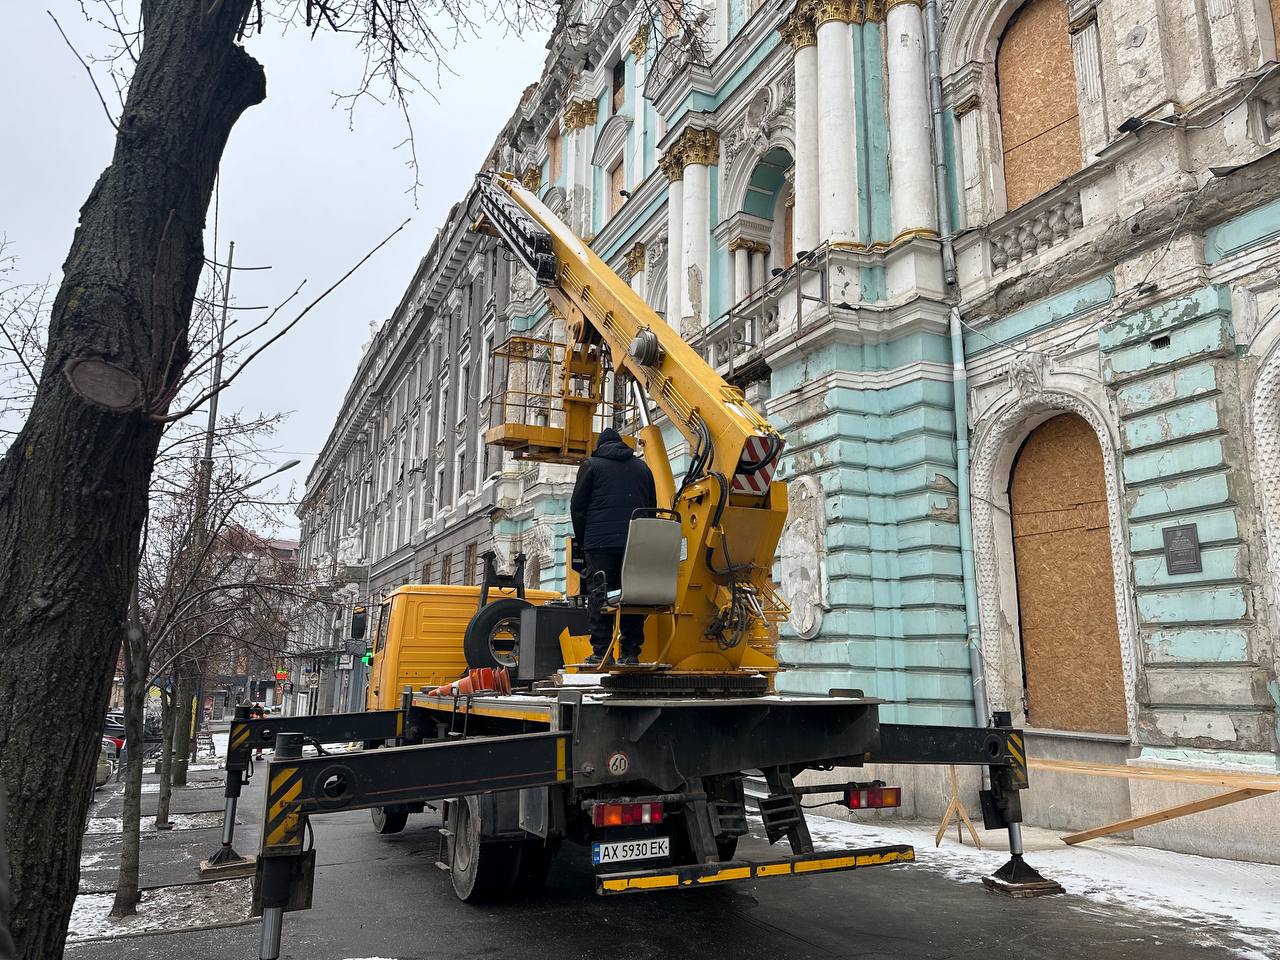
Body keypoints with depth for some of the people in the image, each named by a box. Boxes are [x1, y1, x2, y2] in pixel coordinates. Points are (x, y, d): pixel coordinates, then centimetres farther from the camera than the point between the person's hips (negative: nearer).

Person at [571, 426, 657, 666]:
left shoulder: (591, 465, 10)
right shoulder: (641, 467, 21)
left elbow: (577, 507, 6)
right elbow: (652, 507, 22)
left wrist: (581, 540, 14)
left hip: (600, 541, -3)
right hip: (636, 543, 3)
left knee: (599, 595, -2)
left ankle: (601, 652, -7)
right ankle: (630, 652, 3)